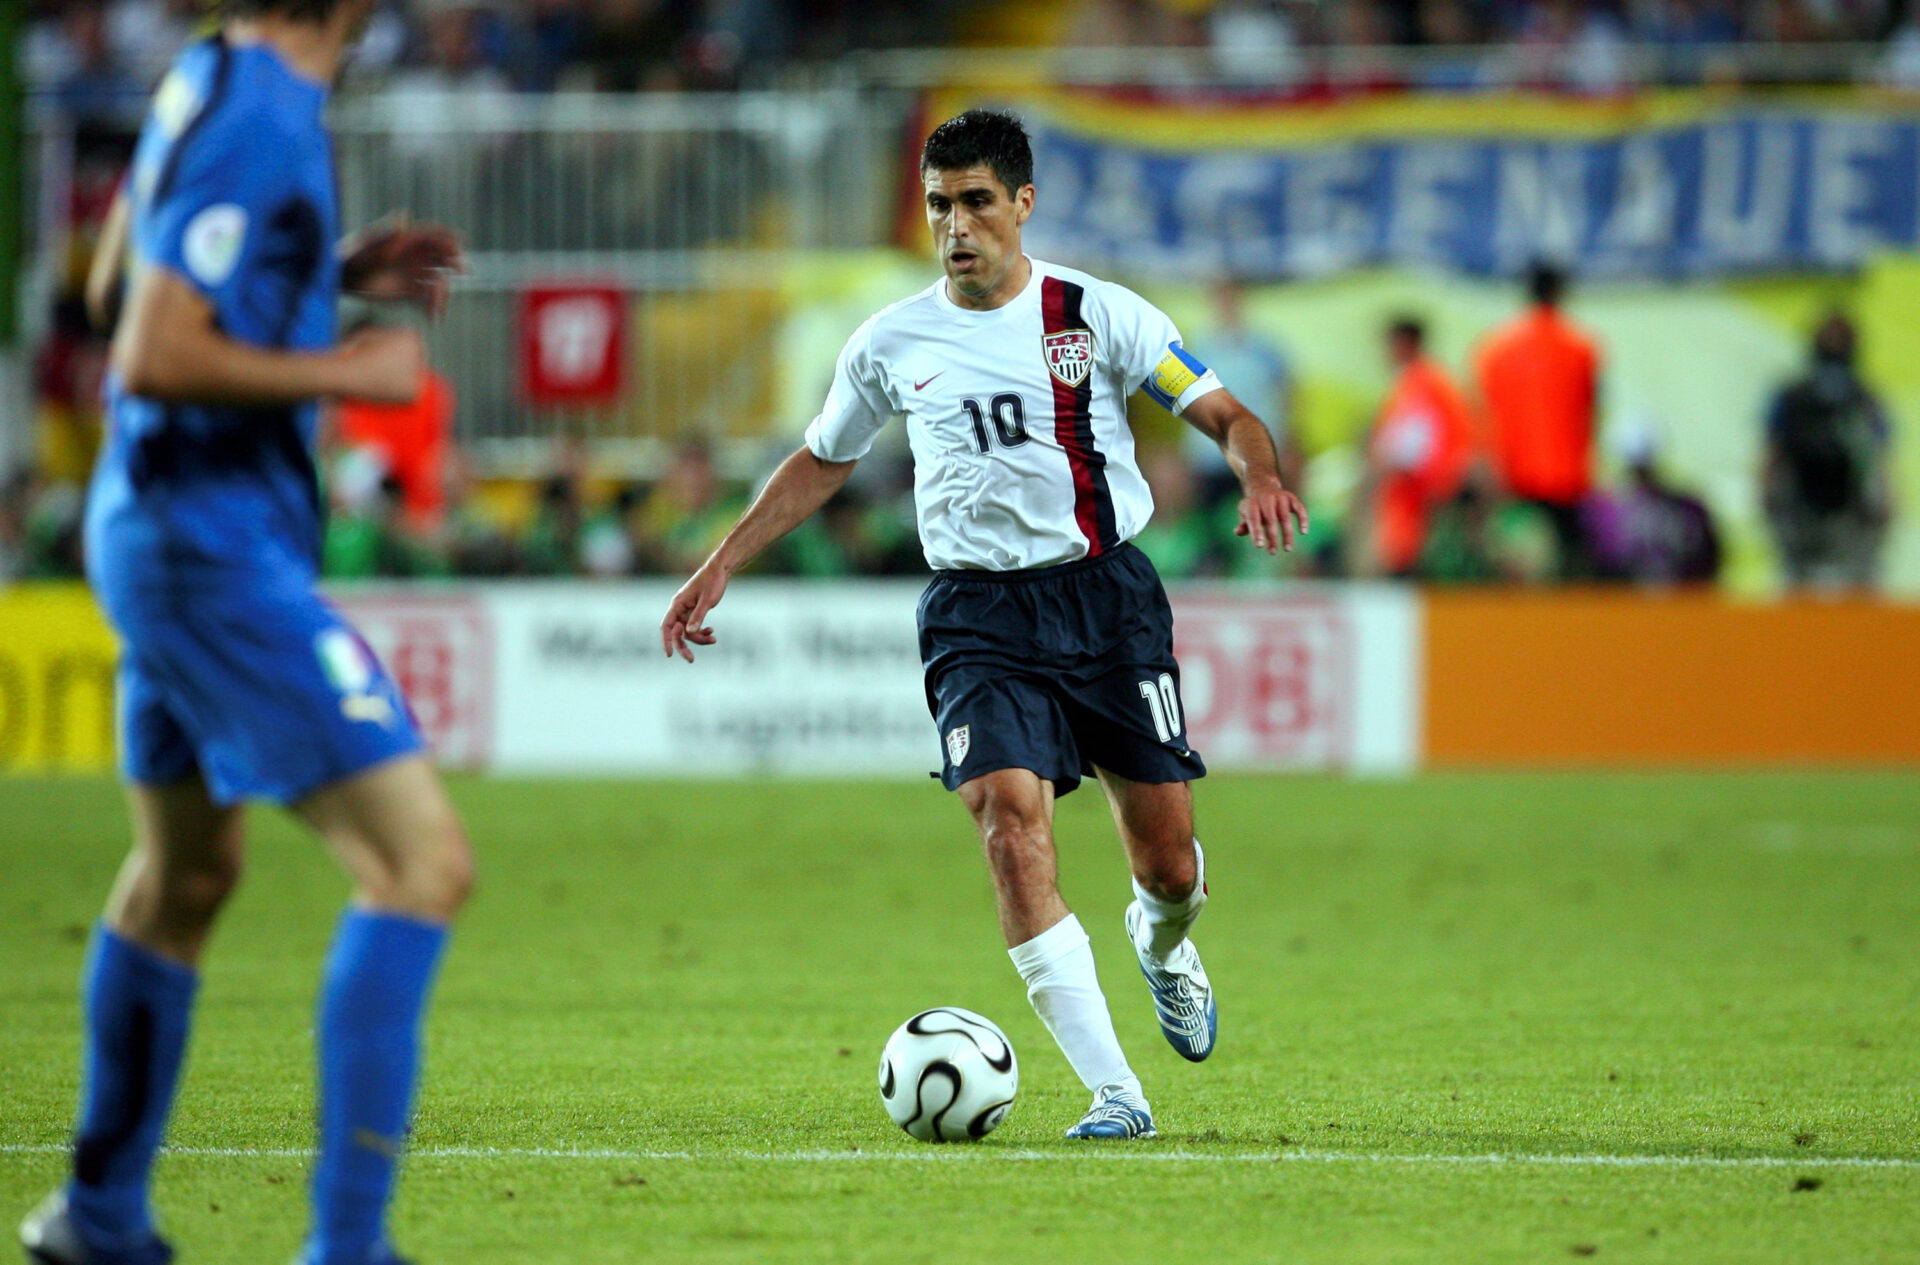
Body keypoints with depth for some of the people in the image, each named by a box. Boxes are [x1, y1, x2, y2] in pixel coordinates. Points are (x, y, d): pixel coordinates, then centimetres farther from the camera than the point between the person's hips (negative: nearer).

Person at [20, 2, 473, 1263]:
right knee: (424, 863, -15)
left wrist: (343, 272, 14)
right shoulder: (262, 120, -20)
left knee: (188, 871, 25)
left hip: (167, 535, 11)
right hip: (219, 552, -11)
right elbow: (154, 357, -24)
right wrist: (346, 371, -15)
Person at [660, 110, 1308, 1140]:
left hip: (1106, 592, 0)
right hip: (978, 617, 1)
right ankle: (1113, 1092, -20)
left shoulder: (1100, 316, -1)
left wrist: (1259, 478, -24)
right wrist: (719, 568, 16)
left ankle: (1162, 947, 43)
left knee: (1168, 858, 2)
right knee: (1011, 823, -21)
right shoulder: (893, 343, 6)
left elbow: (1223, 415, -1)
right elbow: (821, 463, 21)